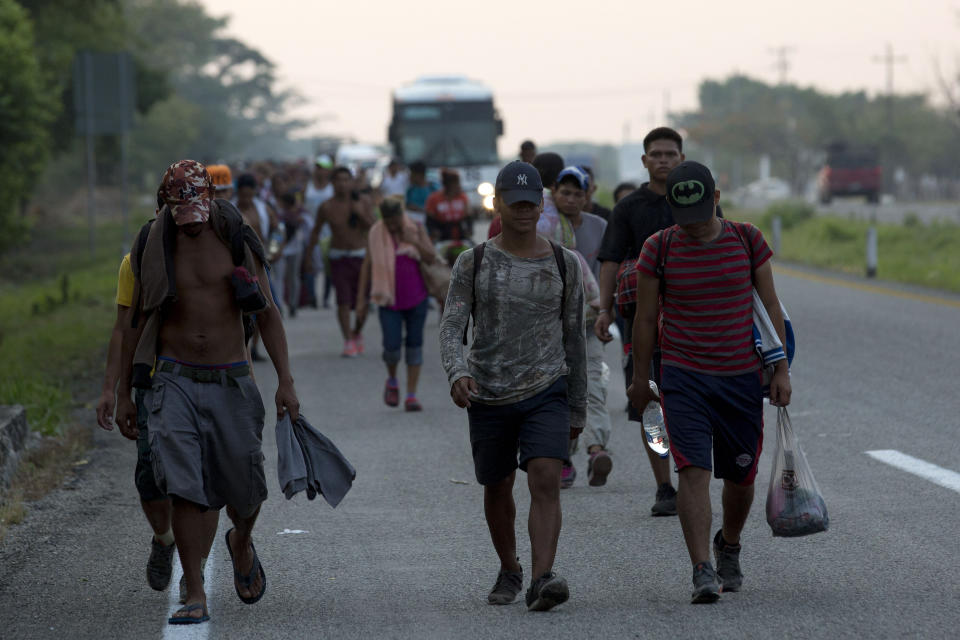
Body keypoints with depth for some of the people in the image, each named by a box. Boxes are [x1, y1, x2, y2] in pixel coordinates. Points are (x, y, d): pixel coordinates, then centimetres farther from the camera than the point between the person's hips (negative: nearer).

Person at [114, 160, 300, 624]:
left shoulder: (236, 241, -1)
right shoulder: (152, 248, 0)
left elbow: (267, 313, 4)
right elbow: (135, 323, 8)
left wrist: (285, 380, -4)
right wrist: (123, 394, 8)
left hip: (231, 380, 1)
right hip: (175, 380, -1)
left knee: (244, 488, 5)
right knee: (183, 487, -13)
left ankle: (241, 544, 40)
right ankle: (195, 595, -8)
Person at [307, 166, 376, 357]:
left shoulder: (364, 202, -3)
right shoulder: (326, 207, -5)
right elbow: (316, 230, 9)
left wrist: (362, 214, -21)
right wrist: (309, 255, 12)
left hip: (361, 256, 1)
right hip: (339, 258, -1)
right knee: (344, 301, -14)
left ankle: (357, 333, 30)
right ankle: (348, 342, -14)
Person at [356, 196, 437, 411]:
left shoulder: (416, 229, -4)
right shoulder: (375, 234, -3)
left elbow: (432, 258, -8)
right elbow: (367, 266, 3)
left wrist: (415, 242, -26)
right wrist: (362, 298, 1)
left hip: (415, 297, 0)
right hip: (389, 298, 0)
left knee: (414, 344, 1)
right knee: (392, 345, -10)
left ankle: (411, 395, 5)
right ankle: (392, 381, 20)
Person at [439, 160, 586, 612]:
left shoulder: (564, 264, 4)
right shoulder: (473, 263, 1)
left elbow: (573, 337, 10)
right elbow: (452, 327, -8)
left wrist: (578, 406, 11)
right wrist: (457, 372, -28)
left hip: (547, 390, -1)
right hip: (489, 394, 1)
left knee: (545, 480, -19)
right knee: (497, 489, 14)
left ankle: (542, 580, -28)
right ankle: (509, 571, 36)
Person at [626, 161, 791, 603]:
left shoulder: (747, 240, 0)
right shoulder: (659, 249, -3)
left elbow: (770, 306, 7)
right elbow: (646, 319, 5)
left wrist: (780, 369, 2)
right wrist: (640, 379, 9)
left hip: (741, 377, 2)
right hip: (683, 377, -2)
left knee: (740, 475, 9)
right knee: (693, 469, -16)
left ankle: (729, 545, 37)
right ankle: (702, 572, -18)